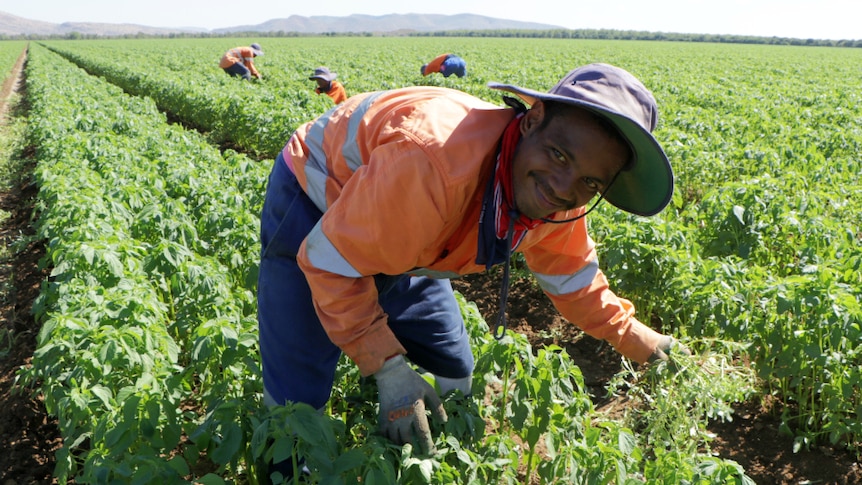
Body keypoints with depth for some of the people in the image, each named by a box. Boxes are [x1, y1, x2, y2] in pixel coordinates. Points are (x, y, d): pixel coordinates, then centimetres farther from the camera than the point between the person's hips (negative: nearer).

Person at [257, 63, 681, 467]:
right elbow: (331, 261, -32)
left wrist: (637, 341, 6)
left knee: (456, 378, 11)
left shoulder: (558, 202, -17)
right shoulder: (435, 162, -43)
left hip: (400, 244, 7)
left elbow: (571, 278, 4)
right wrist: (388, 368, -30)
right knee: (297, 401, -8)